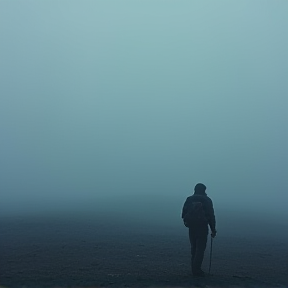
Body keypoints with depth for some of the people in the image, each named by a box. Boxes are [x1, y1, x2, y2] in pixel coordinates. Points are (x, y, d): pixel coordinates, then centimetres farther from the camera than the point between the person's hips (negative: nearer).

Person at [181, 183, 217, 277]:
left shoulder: (189, 199, 6)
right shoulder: (207, 200, -1)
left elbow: (184, 214, 4)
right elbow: (211, 216, -3)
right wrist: (213, 230, 2)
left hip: (191, 227, 3)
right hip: (203, 227, -3)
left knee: (194, 248, 14)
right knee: (200, 249, 0)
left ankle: (194, 268, 15)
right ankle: (196, 270, -5)